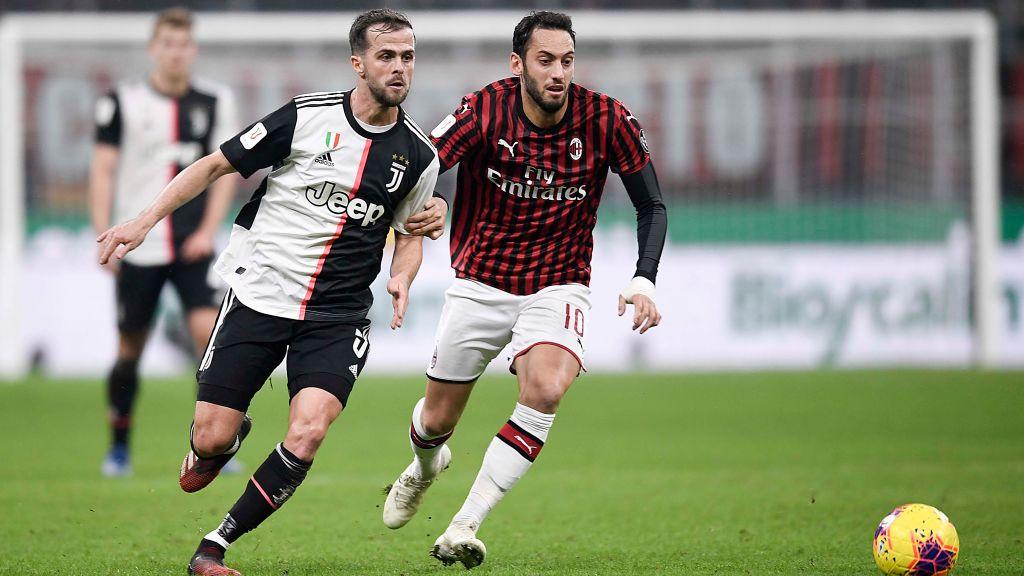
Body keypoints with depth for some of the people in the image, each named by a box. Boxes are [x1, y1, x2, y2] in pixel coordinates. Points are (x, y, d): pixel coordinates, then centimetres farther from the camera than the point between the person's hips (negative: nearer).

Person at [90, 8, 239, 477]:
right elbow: (103, 171, 1)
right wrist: (104, 238, -6)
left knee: (209, 332, -16)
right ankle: (119, 447, 23)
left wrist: (208, 230, -3)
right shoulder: (123, 102, -1)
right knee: (130, 348, 5)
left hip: (193, 248, 1)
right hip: (137, 246, -1)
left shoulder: (214, 103, 5)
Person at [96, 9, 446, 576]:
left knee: (307, 433, -22)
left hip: (337, 316, 1)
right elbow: (217, 164, 2)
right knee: (212, 440, -5)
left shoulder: (418, 155, 2)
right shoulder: (307, 115, -7)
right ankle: (222, 443, 37)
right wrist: (146, 220, -3)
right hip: (258, 294, -1)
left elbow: (409, 232, 18)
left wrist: (401, 279, -3)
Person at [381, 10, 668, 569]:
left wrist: (643, 281, -18)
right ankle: (425, 466, 50)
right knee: (436, 420, 9)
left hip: (557, 287, 0)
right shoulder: (483, 111, -16)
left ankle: (464, 526, -20)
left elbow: (652, 207, -3)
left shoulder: (606, 120, -13)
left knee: (546, 388, -30)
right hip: (480, 286, 1)